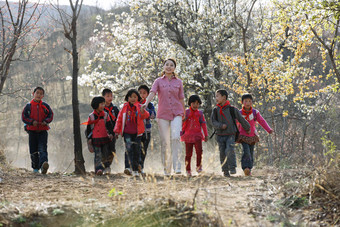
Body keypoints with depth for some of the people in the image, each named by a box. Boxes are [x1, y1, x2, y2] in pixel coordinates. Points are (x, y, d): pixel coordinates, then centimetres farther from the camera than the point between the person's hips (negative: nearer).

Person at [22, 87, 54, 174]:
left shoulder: (45, 106, 7)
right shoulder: (29, 106, 5)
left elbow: (50, 115, 9)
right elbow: (24, 117, 3)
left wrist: (46, 121, -11)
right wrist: (31, 122, -14)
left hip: (43, 131, -1)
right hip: (32, 131, 1)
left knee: (43, 148, -16)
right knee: (33, 150, 4)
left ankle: (43, 164, -34)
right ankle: (35, 168, 16)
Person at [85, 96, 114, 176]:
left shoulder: (105, 115, 6)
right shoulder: (91, 116, 0)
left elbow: (109, 125, 5)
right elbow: (88, 128, 4)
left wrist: (111, 133, -11)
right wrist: (89, 138, 0)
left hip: (105, 138, 3)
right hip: (95, 139, -3)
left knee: (105, 154, 7)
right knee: (97, 155, -8)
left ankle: (106, 169, 17)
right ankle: (98, 169, -15)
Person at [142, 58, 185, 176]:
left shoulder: (178, 82, 9)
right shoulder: (158, 81, 6)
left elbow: (181, 99, 13)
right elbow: (152, 92, -11)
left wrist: (184, 115, 15)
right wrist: (146, 103, -30)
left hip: (176, 114, 0)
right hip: (163, 114, 0)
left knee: (175, 138, -20)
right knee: (165, 142, 0)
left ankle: (177, 166, -20)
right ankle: (166, 169, 9)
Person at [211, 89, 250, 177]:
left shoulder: (232, 109, -4)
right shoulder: (215, 110, 4)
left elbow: (241, 119, 7)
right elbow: (213, 122, -1)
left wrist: (247, 128, 18)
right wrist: (221, 126, -20)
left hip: (230, 135, -3)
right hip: (220, 136, 3)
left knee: (229, 150, -21)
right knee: (222, 153, 1)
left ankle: (232, 168, -11)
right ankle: (225, 171, 11)